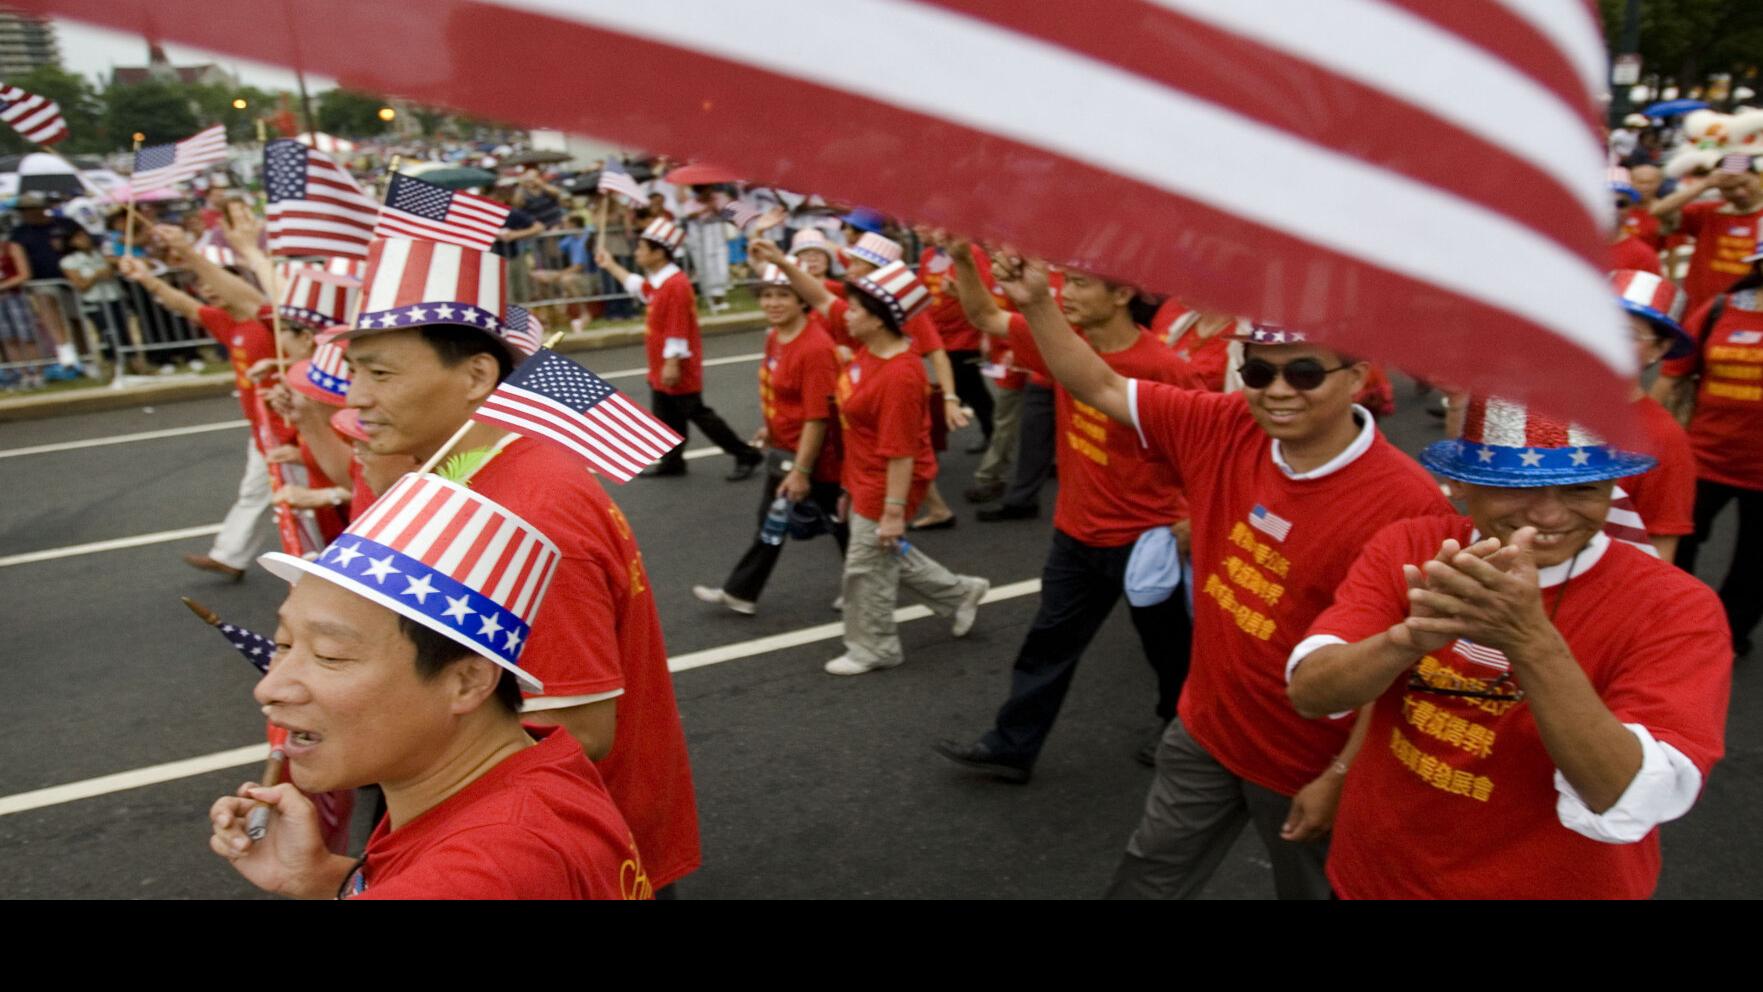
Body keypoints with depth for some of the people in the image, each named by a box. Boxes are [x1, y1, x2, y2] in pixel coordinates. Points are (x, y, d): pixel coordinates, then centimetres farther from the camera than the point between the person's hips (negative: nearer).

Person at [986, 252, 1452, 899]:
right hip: (1204, 729, 5)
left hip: (1306, 766, -4)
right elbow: (1102, 389, -2)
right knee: (1147, 877, 22)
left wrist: (1342, 778, -15)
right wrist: (1036, 304, -14)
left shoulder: (1406, 503, -25)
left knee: (1311, 889, 23)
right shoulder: (1222, 428, -11)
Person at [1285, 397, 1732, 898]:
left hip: (1552, 886, -2)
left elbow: (1626, 808, -29)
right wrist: (1410, 637, -40)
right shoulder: (1407, 548, -12)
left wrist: (1532, 642, -43)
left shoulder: (1675, 608, -18)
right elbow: (1308, 691, -22)